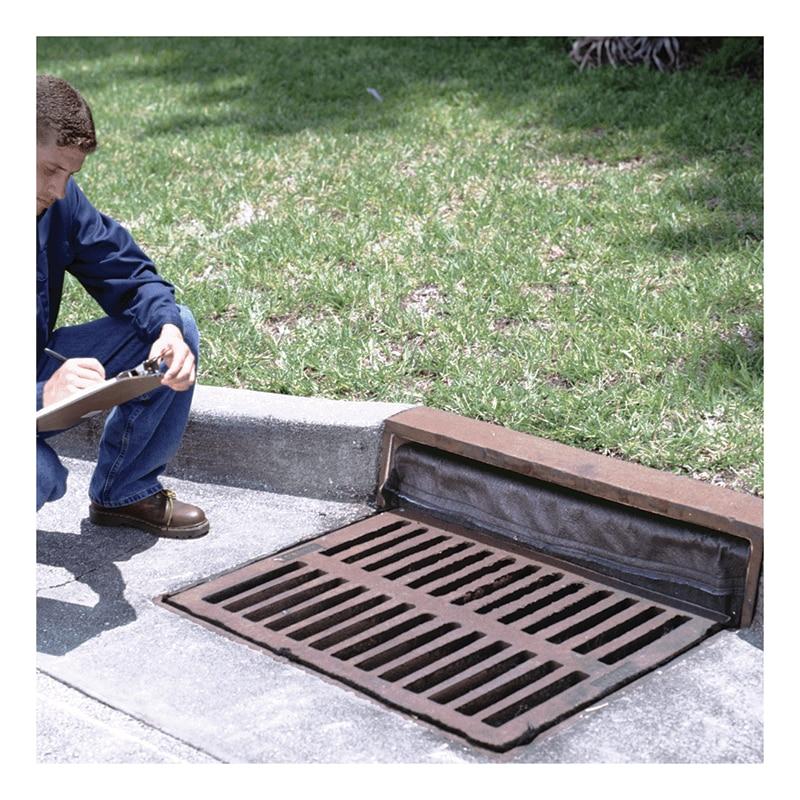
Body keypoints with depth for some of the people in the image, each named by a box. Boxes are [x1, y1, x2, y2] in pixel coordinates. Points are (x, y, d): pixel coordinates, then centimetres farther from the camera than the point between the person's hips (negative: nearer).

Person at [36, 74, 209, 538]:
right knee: (41, 478, -37)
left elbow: (129, 276, 0)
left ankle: (125, 494, 10)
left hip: (40, 374, 7)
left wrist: (167, 329, -21)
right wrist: (42, 396, -43)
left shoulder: (60, 201, -9)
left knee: (177, 327, -2)